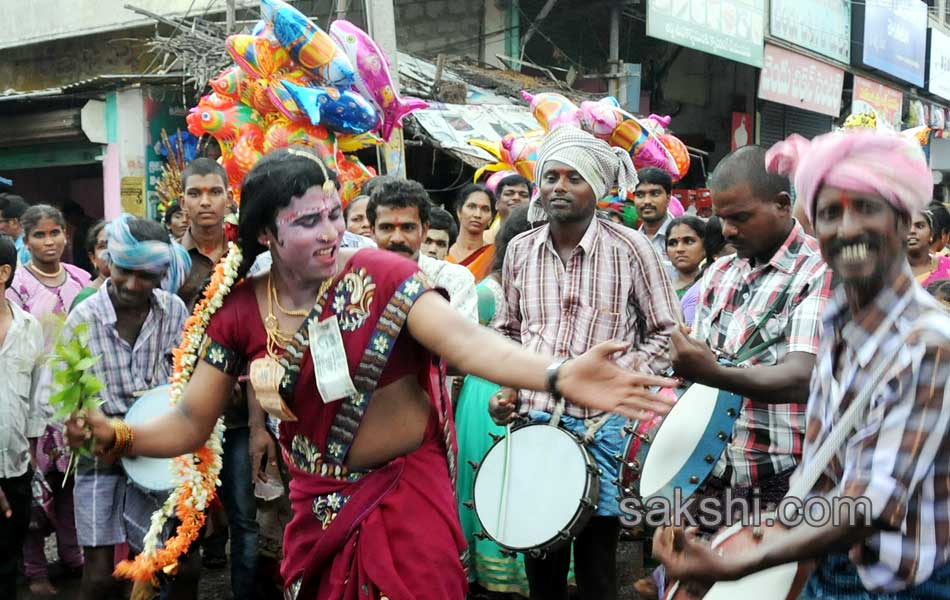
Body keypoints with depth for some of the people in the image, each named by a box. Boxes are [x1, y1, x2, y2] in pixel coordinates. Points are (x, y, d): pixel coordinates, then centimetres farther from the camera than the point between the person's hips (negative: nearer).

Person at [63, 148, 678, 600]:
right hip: (318, 504, 4)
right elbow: (191, 423, 1)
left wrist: (558, 376, -48)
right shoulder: (240, 312, -5)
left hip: (408, 491, -4)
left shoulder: (381, 275, -16)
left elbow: (463, 339, -31)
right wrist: (119, 434, -19)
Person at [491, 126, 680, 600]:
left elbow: (666, 332, -1)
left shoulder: (631, 249, -7)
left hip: (602, 424, -3)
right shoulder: (520, 250, 4)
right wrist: (507, 388, 3)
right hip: (533, 419, 4)